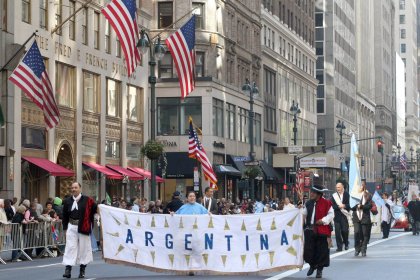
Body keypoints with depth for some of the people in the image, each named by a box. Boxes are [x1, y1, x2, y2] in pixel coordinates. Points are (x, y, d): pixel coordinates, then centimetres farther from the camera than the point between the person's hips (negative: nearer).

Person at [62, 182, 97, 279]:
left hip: (83, 228, -2)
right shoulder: (67, 201, 6)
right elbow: (64, 216, 9)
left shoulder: (87, 200, -4)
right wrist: (65, 228, 5)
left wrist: (89, 220, 1)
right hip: (71, 227, 2)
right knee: (70, 247, -3)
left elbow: (95, 209, 2)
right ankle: (68, 270, -6)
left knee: (83, 247, 5)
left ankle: (82, 270, 17)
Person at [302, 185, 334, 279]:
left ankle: (319, 269, 15)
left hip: (321, 230, -4)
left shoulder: (326, 203, -4)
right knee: (308, 250, 1)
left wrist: (323, 220, -16)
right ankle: (312, 265, 27)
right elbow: (304, 214, 19)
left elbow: (331, 214, -4)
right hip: (310, 229, 4)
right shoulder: (308, 203, 10)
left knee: (321, 251, 1)